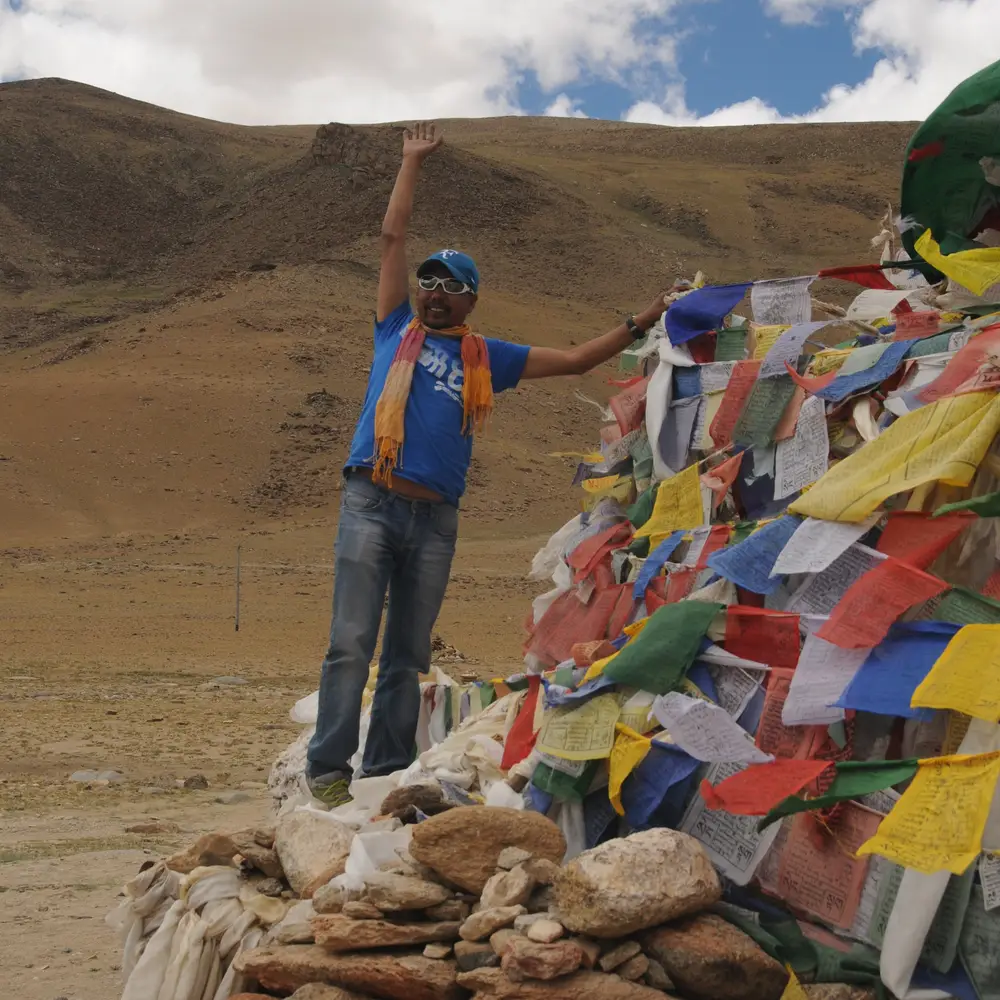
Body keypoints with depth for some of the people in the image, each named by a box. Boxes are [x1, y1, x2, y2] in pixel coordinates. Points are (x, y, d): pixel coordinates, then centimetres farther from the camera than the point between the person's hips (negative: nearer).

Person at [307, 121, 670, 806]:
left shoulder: (486, 358, 17)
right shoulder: (398, 330, 13)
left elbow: (575, 360, 23)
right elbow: (393, 237, 13)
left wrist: (636, 327, 18)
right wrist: (414, 162, 15)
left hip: (436, 518, 3)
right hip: (372, 504, -3)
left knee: (410, 654, 6)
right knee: (352, 643, -8)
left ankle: (388, 772, 11)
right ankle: (328, 770, -7)